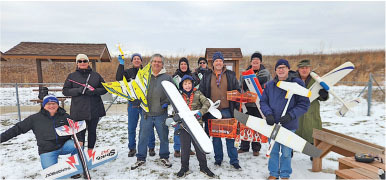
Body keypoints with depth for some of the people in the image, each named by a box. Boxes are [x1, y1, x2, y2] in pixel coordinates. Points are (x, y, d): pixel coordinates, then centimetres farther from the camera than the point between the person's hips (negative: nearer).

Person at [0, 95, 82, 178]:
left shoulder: (65, 116, 2)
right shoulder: (35, 118, 0)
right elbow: (18, 128, 6)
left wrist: (79, 140, -21)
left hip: (64, 145, 1)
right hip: (47, 151, -1)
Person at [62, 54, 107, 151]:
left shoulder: (96, 75, 9)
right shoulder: (72, 76, 7)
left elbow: (104, 88, 9)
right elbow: (65, 91, 3)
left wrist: (95, 91, -11)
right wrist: (78, 90, -14)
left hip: (94, 109, 1)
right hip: (79, 110, -1)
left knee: (92, 131, 10)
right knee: (80, 132, 0)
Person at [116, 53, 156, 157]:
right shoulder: (128, 72, 10)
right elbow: (119, 78, -8)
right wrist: (121, 64, -14)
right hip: (132, 103, 2)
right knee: (131, 127, 8)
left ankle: (151, 147, 17)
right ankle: (132, 148, 24)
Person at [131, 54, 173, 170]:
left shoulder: (167, 77, 2)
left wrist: (167, 102, -8)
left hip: (161, 113, -1)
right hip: (146, 113, 1)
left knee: (164, 136, 11)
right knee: (143, 137, 10)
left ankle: (164, 157, 30)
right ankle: (141, 158, 27)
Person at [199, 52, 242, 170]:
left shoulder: (230, 75, 6)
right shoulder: (206, 76, 8)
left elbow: (237, 91, 8)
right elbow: (201, 93, 10)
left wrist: (237, 106, 2)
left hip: (227, 110, -1)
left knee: (230, 135, 2)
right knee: (216, 136, 10)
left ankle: (234, 160, 13)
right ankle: (218, 158, 25)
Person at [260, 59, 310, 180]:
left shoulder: (297, 83, -6)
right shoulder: (270, 85, 3)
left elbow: (304, 104, -7)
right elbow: (263, 102, 7)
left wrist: (290, 116, -18)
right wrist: (268, 114, -10)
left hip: (289, 125, -2)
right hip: (272, 124, 3)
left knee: (286, 152, 10)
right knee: (273, 151, 13)